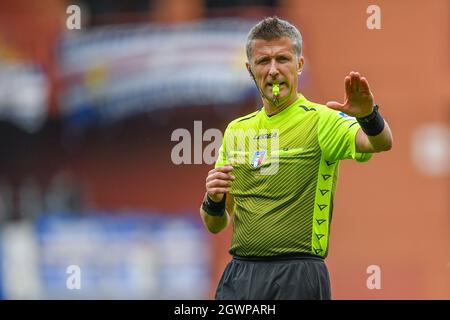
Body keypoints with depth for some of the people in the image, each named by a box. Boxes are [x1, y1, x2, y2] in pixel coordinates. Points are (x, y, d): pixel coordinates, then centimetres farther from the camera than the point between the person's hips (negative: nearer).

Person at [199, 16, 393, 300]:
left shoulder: (320, 120, -5)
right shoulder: (236, 130, 12)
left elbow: (381, 143, -25)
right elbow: (215, 225, 15)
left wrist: (369, 116, -46)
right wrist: (213, 200, -7)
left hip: (297, 278, -5)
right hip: (237, 276, 5)